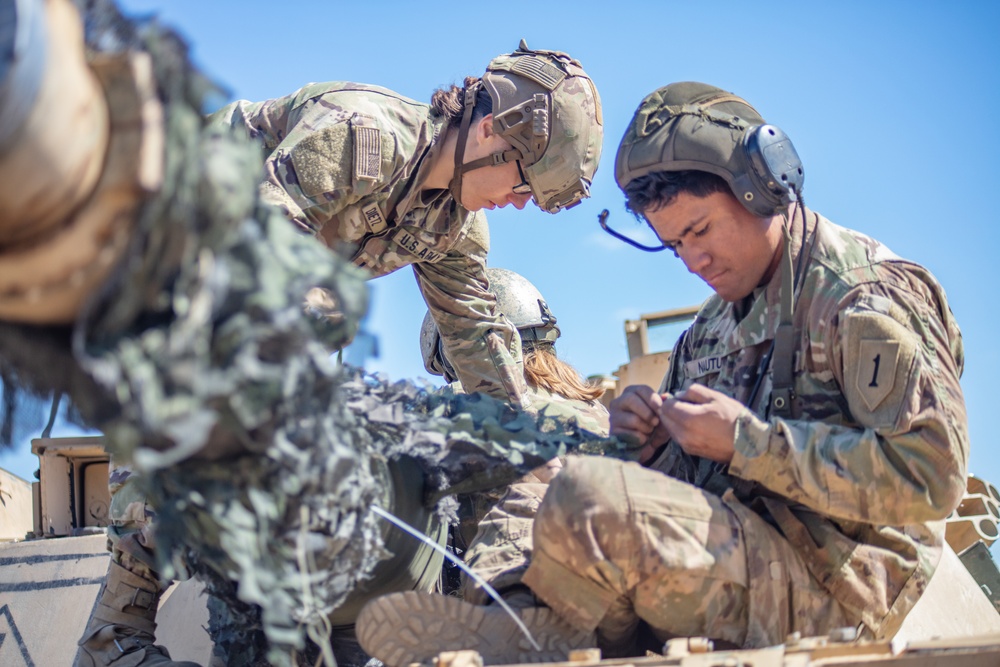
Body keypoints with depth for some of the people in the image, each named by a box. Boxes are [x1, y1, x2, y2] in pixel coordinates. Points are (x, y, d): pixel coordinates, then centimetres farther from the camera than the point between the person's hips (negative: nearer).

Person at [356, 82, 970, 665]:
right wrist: (653, 443, -1)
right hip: (741, 566, 9)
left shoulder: (868, 292, -8)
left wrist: (748, 440, -19)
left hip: (829, 584, -9)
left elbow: (930, 474, -19)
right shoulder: (718, 320, 18)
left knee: (588, 498, -30)